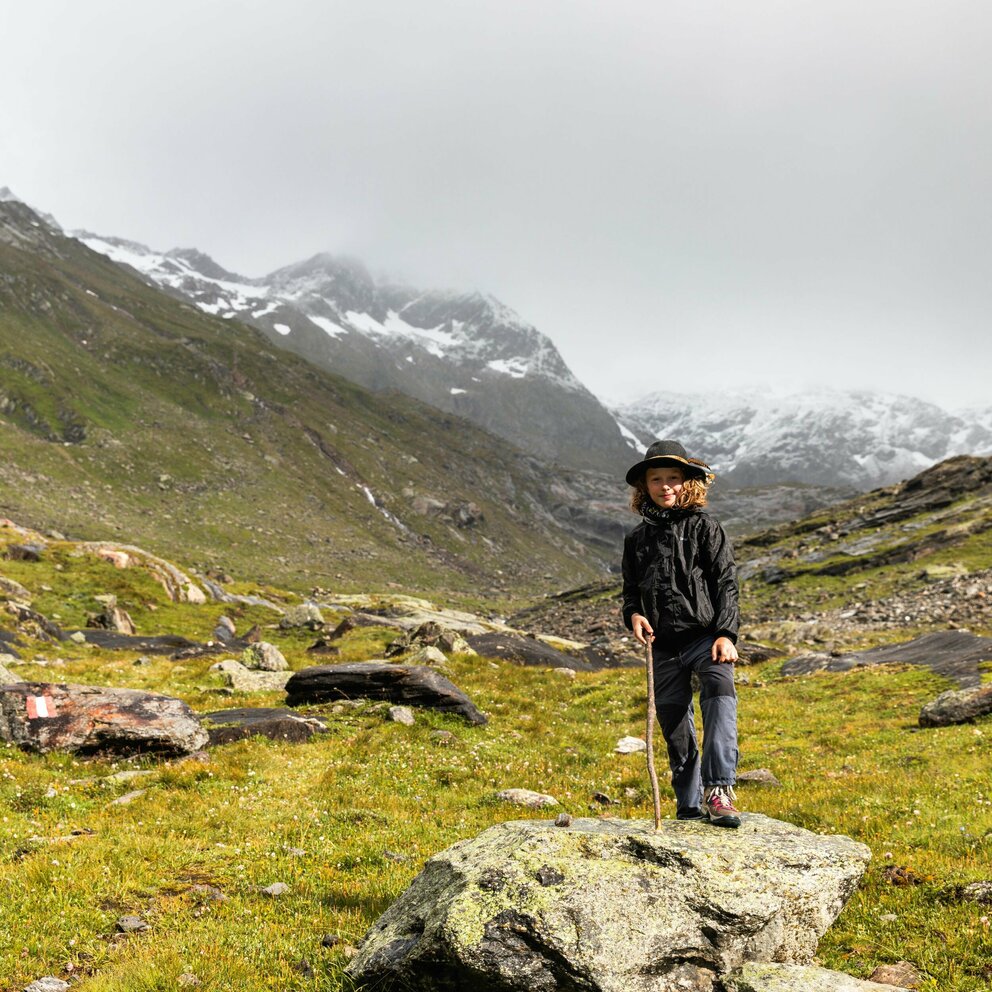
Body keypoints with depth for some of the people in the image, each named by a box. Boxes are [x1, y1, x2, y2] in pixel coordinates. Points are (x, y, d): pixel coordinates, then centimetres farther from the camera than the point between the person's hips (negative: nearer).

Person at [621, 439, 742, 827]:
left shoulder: (705, 528, 2)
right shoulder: (637, 538, 13)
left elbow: (726, 584, -2)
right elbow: (631, 590, 20)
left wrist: (726, 634, -13)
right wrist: (633, 614, -3)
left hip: (706, 636, -4)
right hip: (663, 646, 4)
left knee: (720, 693, -31)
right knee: (674, 725, 9)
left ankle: (719, 788, -33)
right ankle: (689, 806, 21)